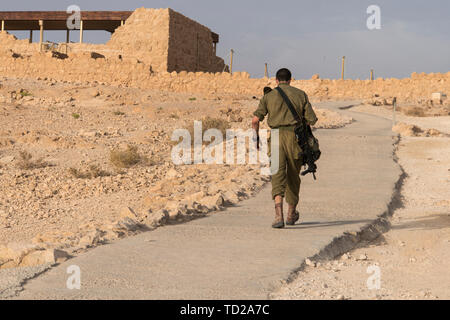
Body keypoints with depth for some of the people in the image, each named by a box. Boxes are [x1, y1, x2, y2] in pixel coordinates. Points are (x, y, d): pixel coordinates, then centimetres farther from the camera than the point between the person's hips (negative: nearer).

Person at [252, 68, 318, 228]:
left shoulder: (268, 96, 8)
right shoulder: (300, 94, 10)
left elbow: (255, 120, 1)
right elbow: (312, 119, 7)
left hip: (276, 138, -1)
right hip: (294, 137, 1)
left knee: (278, 175, -7)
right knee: (293, 176, 16)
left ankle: (279, 215, -27)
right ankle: (291, 215, 32)